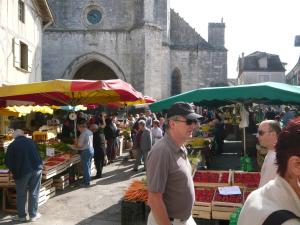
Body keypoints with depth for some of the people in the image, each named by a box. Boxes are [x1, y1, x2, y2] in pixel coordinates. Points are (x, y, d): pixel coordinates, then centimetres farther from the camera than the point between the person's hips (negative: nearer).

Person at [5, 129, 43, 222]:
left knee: (21, 194, 13)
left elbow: (8, 162, 0)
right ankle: (33, 215, 19)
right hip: (36, 169, 3)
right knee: (34, 193, 12)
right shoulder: (31, 142, 7)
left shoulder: (12, 145, -3)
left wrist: (14, 171, 14)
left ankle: (21, 216, 20)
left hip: (22, 171, -2)